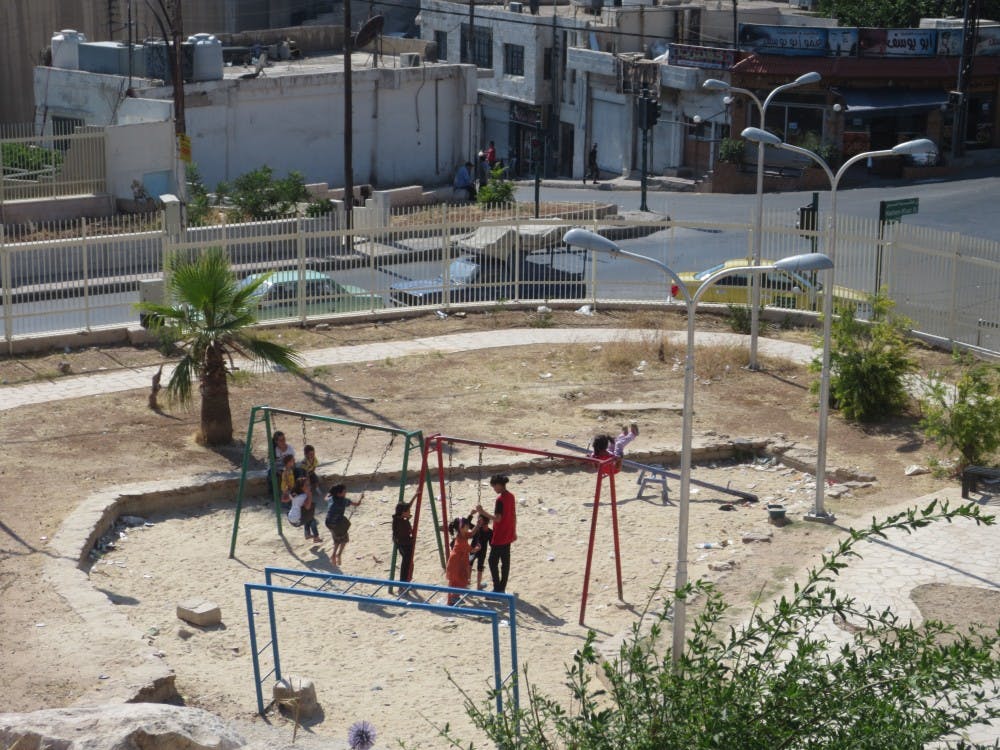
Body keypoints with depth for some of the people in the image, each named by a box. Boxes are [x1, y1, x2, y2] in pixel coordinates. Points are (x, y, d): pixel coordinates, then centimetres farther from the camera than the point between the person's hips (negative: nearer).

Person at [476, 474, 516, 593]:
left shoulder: (500, 499, -21)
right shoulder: (510, 496, 5)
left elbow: (497, 518, -24)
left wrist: (483, 512, -19)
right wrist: (514, 532, 22)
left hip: (499, 537, -9)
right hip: (508, 536, 9)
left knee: (493, 561, 0)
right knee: (505, 562, 12)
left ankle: (497, 589, -1)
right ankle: (502, 588, 19)